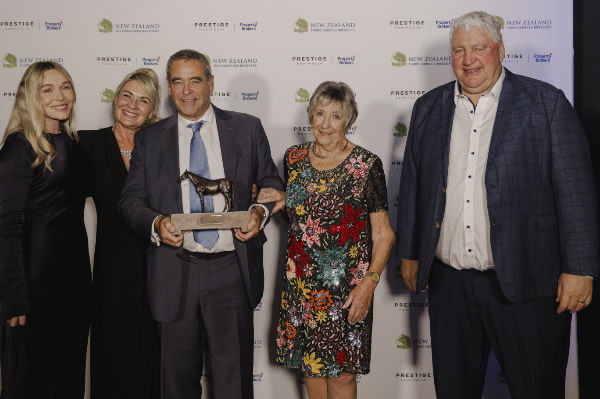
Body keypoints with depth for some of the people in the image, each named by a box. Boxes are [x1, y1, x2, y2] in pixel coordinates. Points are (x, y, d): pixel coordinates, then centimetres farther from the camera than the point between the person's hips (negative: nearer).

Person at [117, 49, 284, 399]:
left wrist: (260, 211, -10)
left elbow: (272, 184, 11)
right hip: (175, 275, 1)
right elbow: (131, 200, 7)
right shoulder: (150, 139, 9)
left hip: (231, 270, -1)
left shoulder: (247, 128, 7)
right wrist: (155, 223, -13)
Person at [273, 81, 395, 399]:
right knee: (310, 363, 14)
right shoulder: (294, 158, 5)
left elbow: (383, 234, -8)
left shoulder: (366, 165, -9)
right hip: (301, 282, 4)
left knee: (341, 372, 3)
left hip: (345, 286, -4)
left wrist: (369, 283, -17)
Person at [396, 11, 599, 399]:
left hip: (525, 282, -3)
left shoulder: (546, 102, -4)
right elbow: (413, 186, 13)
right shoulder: (428, 108, 8)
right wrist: (409, 253, 14)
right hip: (449, 283, 4)